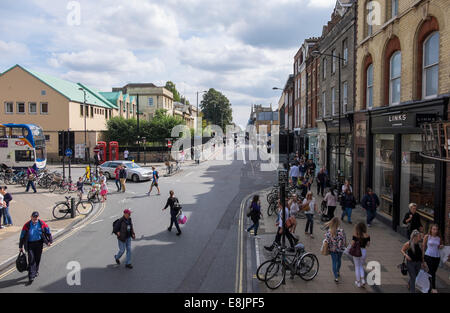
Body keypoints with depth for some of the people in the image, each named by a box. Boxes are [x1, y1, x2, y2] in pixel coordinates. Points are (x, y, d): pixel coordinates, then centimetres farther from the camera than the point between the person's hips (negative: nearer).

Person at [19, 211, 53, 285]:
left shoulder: (42, 223, -6)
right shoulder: (27, 225, -9)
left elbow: (48, 231, 5)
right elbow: (22, 236, -1)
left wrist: (50, 241, 6)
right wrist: (20, 246, 2)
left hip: (39, 243, 2)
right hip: (30, 244, -1)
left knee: (37, 258, 12)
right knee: (31, 259, -8)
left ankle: (36, 271, 36)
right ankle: (31, 277, -6)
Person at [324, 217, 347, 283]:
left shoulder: (329, 231, -18)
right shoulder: (341, 231, -21)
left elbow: (327, 241, -11)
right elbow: (344, 240, -12)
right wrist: (345, 246, 7)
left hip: (332, 249, -1)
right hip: (340, 249, 1)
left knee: (334, 262, 10)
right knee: (339, 260, 26)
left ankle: (336, 277, 8)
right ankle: (338, 272, 48)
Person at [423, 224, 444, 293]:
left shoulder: (439, 238, 5)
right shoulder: (427, 237, -3)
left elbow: (439, 247, 20)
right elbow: (424, 247, 1)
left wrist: (441, 247, -5)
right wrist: (422, 256, 0)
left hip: (437, 257, 4)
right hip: (429, 256, -4)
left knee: (432, 271, 13)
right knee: (432, 272, -8)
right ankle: (433, 288, 1)